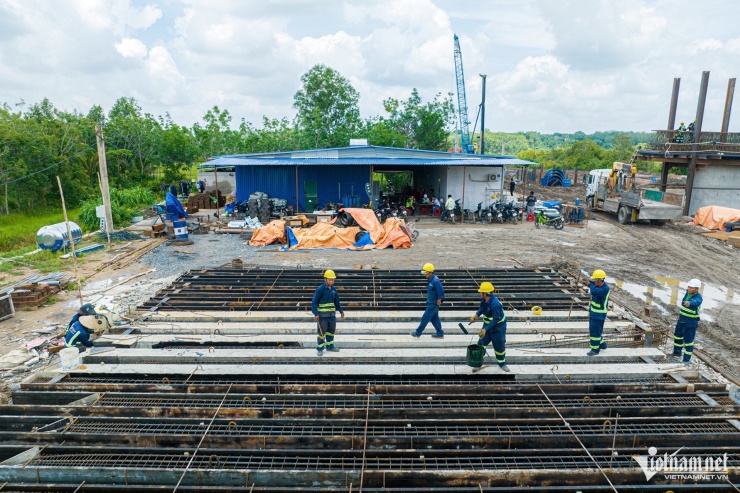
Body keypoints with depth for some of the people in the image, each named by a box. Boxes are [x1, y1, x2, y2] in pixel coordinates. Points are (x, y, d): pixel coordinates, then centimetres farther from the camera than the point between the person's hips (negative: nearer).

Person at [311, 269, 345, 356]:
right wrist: (315, 313, -21)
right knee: (321, 331, 0)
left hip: (332, 314, 6)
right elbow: (314, 302, -14)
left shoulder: (333, 289, 6)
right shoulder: (320, 289, -13)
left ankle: (330, 346, 28)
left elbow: (337, 301, 18)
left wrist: (341, 311, 18)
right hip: (322, 315, -6)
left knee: (331, 330, 13)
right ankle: (320, 349, 12)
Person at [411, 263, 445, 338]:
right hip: (431, 302, 9)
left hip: (434, 304, -9)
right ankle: (440, 333, 24)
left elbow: (440, 291, -23)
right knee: (434, 318, 16)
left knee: (425, 318, -1)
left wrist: (439, 300, -16)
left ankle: (418, 333, 9)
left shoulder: (435, 281, -24)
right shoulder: (430, 280, 5)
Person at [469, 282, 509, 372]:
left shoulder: (495, 304, -33)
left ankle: (502, 363, 33)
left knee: (499, 346, 10)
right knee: (481, 344, 4)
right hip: (487, 325, 7)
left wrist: (485, 329, -29)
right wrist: (476, 315, -2)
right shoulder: (484, 300, -8)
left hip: (498, 327, -7)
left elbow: (496, 319, -29)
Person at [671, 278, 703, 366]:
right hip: (681, 320, 8)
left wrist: (689, 303, -71)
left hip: (691, 323, -8)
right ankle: (677, 354, 39)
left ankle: (687, 360, 13)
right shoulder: (687, 293, -2)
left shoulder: (698, 298, -23)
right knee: (678, 336, 21)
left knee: (688, 341, 0)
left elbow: (695, 302, -49)